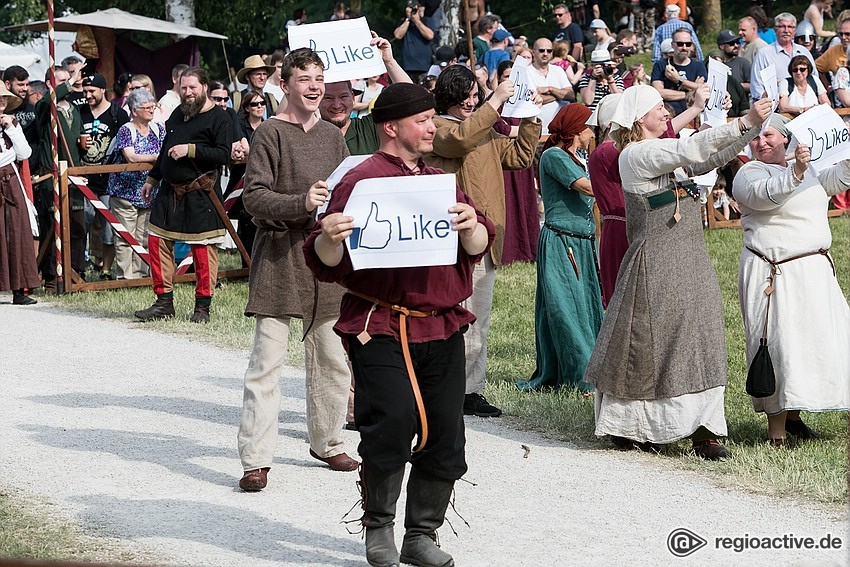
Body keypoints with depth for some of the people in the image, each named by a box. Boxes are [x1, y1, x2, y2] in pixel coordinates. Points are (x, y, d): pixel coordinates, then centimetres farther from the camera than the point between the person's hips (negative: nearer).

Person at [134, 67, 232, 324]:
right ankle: (164, 302, 13)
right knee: (157, 242, 5)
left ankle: (203, 306, 4)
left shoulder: (219, 117, -7)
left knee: (203, 249, -4)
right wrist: (152, 179, 27)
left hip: (200, 194, -7)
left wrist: (190, 149, -21)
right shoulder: (178, 114, 16)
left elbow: (224, 154, -17)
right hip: (170, 191, 7)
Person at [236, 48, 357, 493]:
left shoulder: (332, 136, 12)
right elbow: (254, 197, -12)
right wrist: (302, 202, -25)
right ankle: (256, 460, -6)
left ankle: (327, 442, 29)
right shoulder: (270, 133, -6)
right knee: (267, 360, -7)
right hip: (279, 256, -6)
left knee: (332, 360, 13)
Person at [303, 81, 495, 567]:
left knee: (446, 436, 6)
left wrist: (471, 226, -11)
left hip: (443, 328, 6)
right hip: (383, 329, -6)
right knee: (393, 422, -20)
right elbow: (327, 264, -6)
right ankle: (378, 526, 0)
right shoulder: (360, 182, -3)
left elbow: (479, 247, 11)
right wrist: (330, 238, -28)